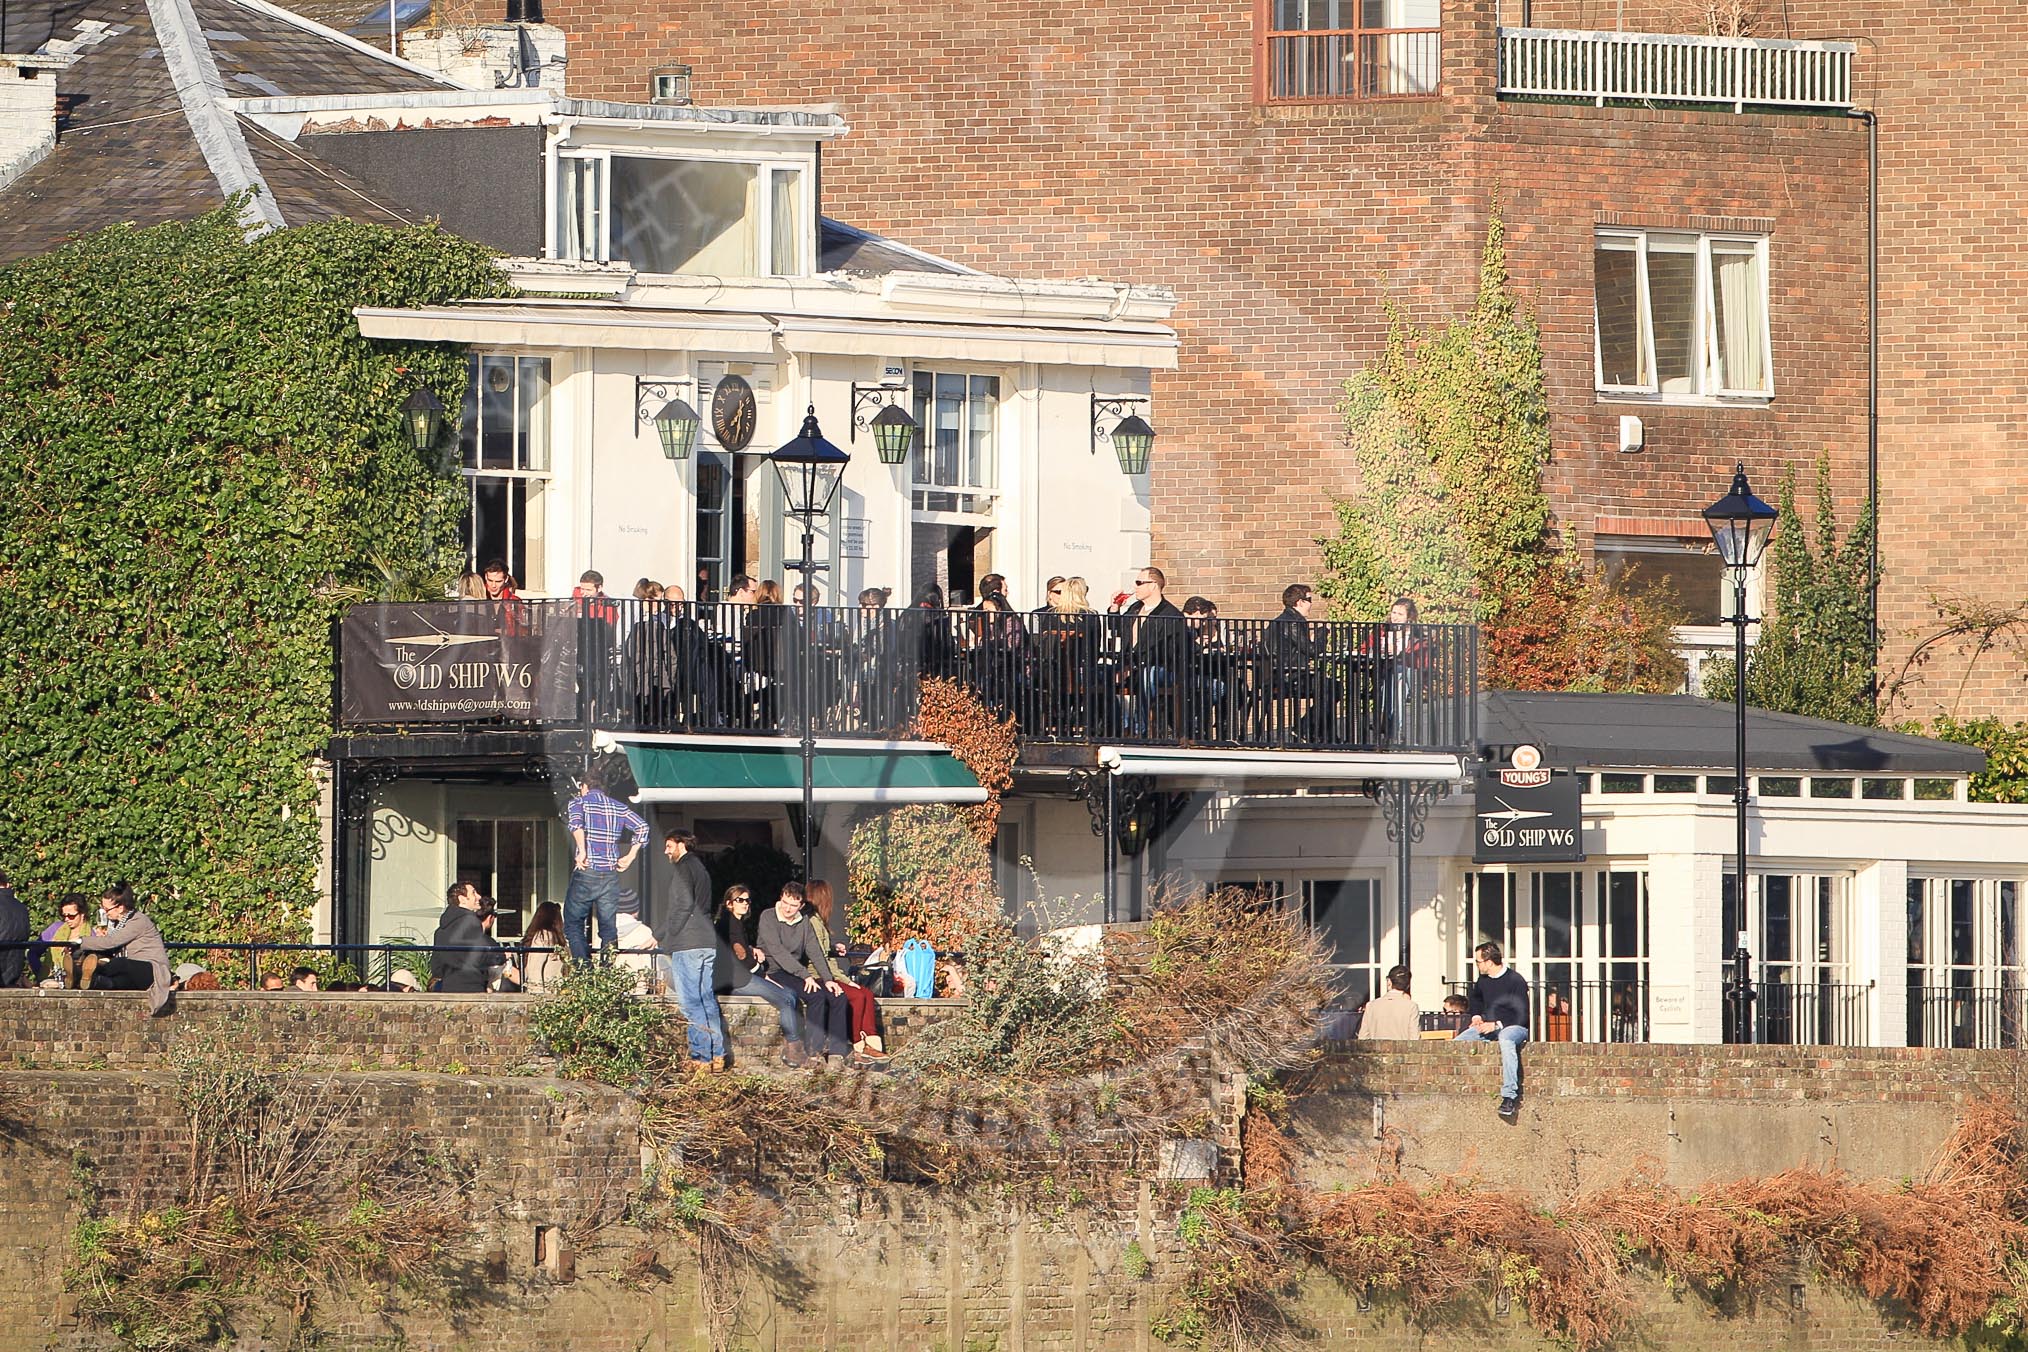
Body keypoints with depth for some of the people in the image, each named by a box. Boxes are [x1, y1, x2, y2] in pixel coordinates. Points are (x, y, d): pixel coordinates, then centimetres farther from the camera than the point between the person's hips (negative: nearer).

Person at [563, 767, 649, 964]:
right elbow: (642, 828, 7)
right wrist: (629, 857, 8)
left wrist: (582, 852, -17)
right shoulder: (618, 807, 15)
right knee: (609, 927, 9)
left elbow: (576, 822, -20)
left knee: (573, 924, 5)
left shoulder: (579, 802, 2)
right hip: (611, 875, 4)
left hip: (586, 874, -4)